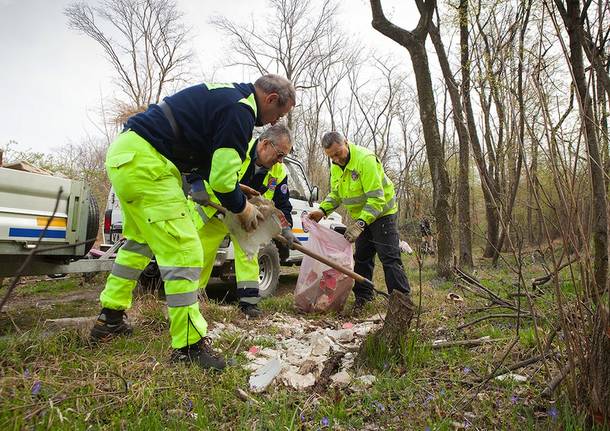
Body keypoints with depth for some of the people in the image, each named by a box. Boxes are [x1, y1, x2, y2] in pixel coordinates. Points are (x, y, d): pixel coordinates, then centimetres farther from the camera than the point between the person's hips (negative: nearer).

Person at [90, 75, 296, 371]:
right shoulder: (240, 110, -14)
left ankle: (110, 319, 36)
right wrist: (242, 209, 2)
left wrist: (237, 197, 19)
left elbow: (211, 166, 23)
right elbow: (223, 178, -17)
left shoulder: (225, 95, 19)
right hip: (145, 162, -11)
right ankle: (188, 345, -3)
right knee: (184, 251, -10)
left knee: (141, 241, 23)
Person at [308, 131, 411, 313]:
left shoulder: (365, 159, -28)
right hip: (361, 217, 8)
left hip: (381, 213, -8)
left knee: (390, 258, -9)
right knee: (362, 258, 12)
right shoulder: (336, 167, 0)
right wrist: (322, 210, -7)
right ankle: (363, 296, 23)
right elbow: (335, 194, 10)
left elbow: (377, 198, -31)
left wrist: (361, 223, -38)